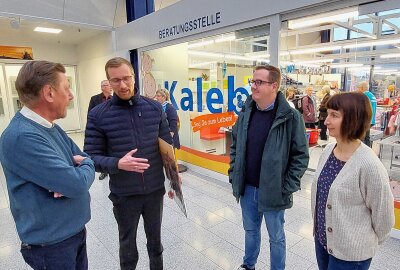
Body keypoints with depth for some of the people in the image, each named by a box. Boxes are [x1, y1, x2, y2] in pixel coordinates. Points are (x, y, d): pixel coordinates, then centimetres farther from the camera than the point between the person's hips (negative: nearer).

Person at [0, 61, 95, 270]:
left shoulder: (51, 127, 3)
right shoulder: (22, 137, -28)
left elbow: (85, 158, 8)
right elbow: (78, 184, -32)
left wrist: (70, 176, -15)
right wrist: (86, 166, -9)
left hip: (75, 229, 8)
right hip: (51, 243, -8)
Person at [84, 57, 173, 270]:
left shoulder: (155, 108, -4)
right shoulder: (98, 115, -10)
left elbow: (167, 147, 3)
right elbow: (91, 156, -10)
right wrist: (117, 164, -27)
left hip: (155, 190, 2)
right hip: (124, 194, -1)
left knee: (155, 238, 23)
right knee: (127, 243, 20)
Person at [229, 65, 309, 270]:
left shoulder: (291, 116, -14)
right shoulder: (246, 113, 0)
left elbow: (301, 155, -10)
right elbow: (235, 145, 9)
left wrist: (287, 188, -11)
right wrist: (233, 175, 5)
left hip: (273, 191, -4)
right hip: (247, 188, 5)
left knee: (276, 237, 17)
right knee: (250, 230, 25)